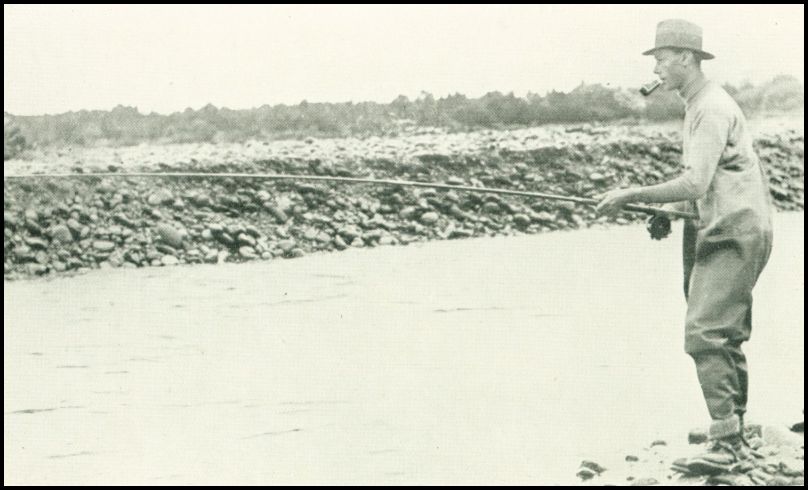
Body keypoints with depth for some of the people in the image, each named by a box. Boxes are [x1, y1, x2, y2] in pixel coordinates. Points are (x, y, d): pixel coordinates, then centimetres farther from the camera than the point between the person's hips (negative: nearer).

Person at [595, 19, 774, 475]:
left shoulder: (713, 109, -15)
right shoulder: (699, 106, 18)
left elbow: (696, 183, -24)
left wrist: (632, 196, -19)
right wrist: (668, 210, 13)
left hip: (736, 235, -11)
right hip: (722, 234, 11)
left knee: (705, 334, -16)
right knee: (727, 338, 12)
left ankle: (726, 444, -17)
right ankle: (736, 439, 18)